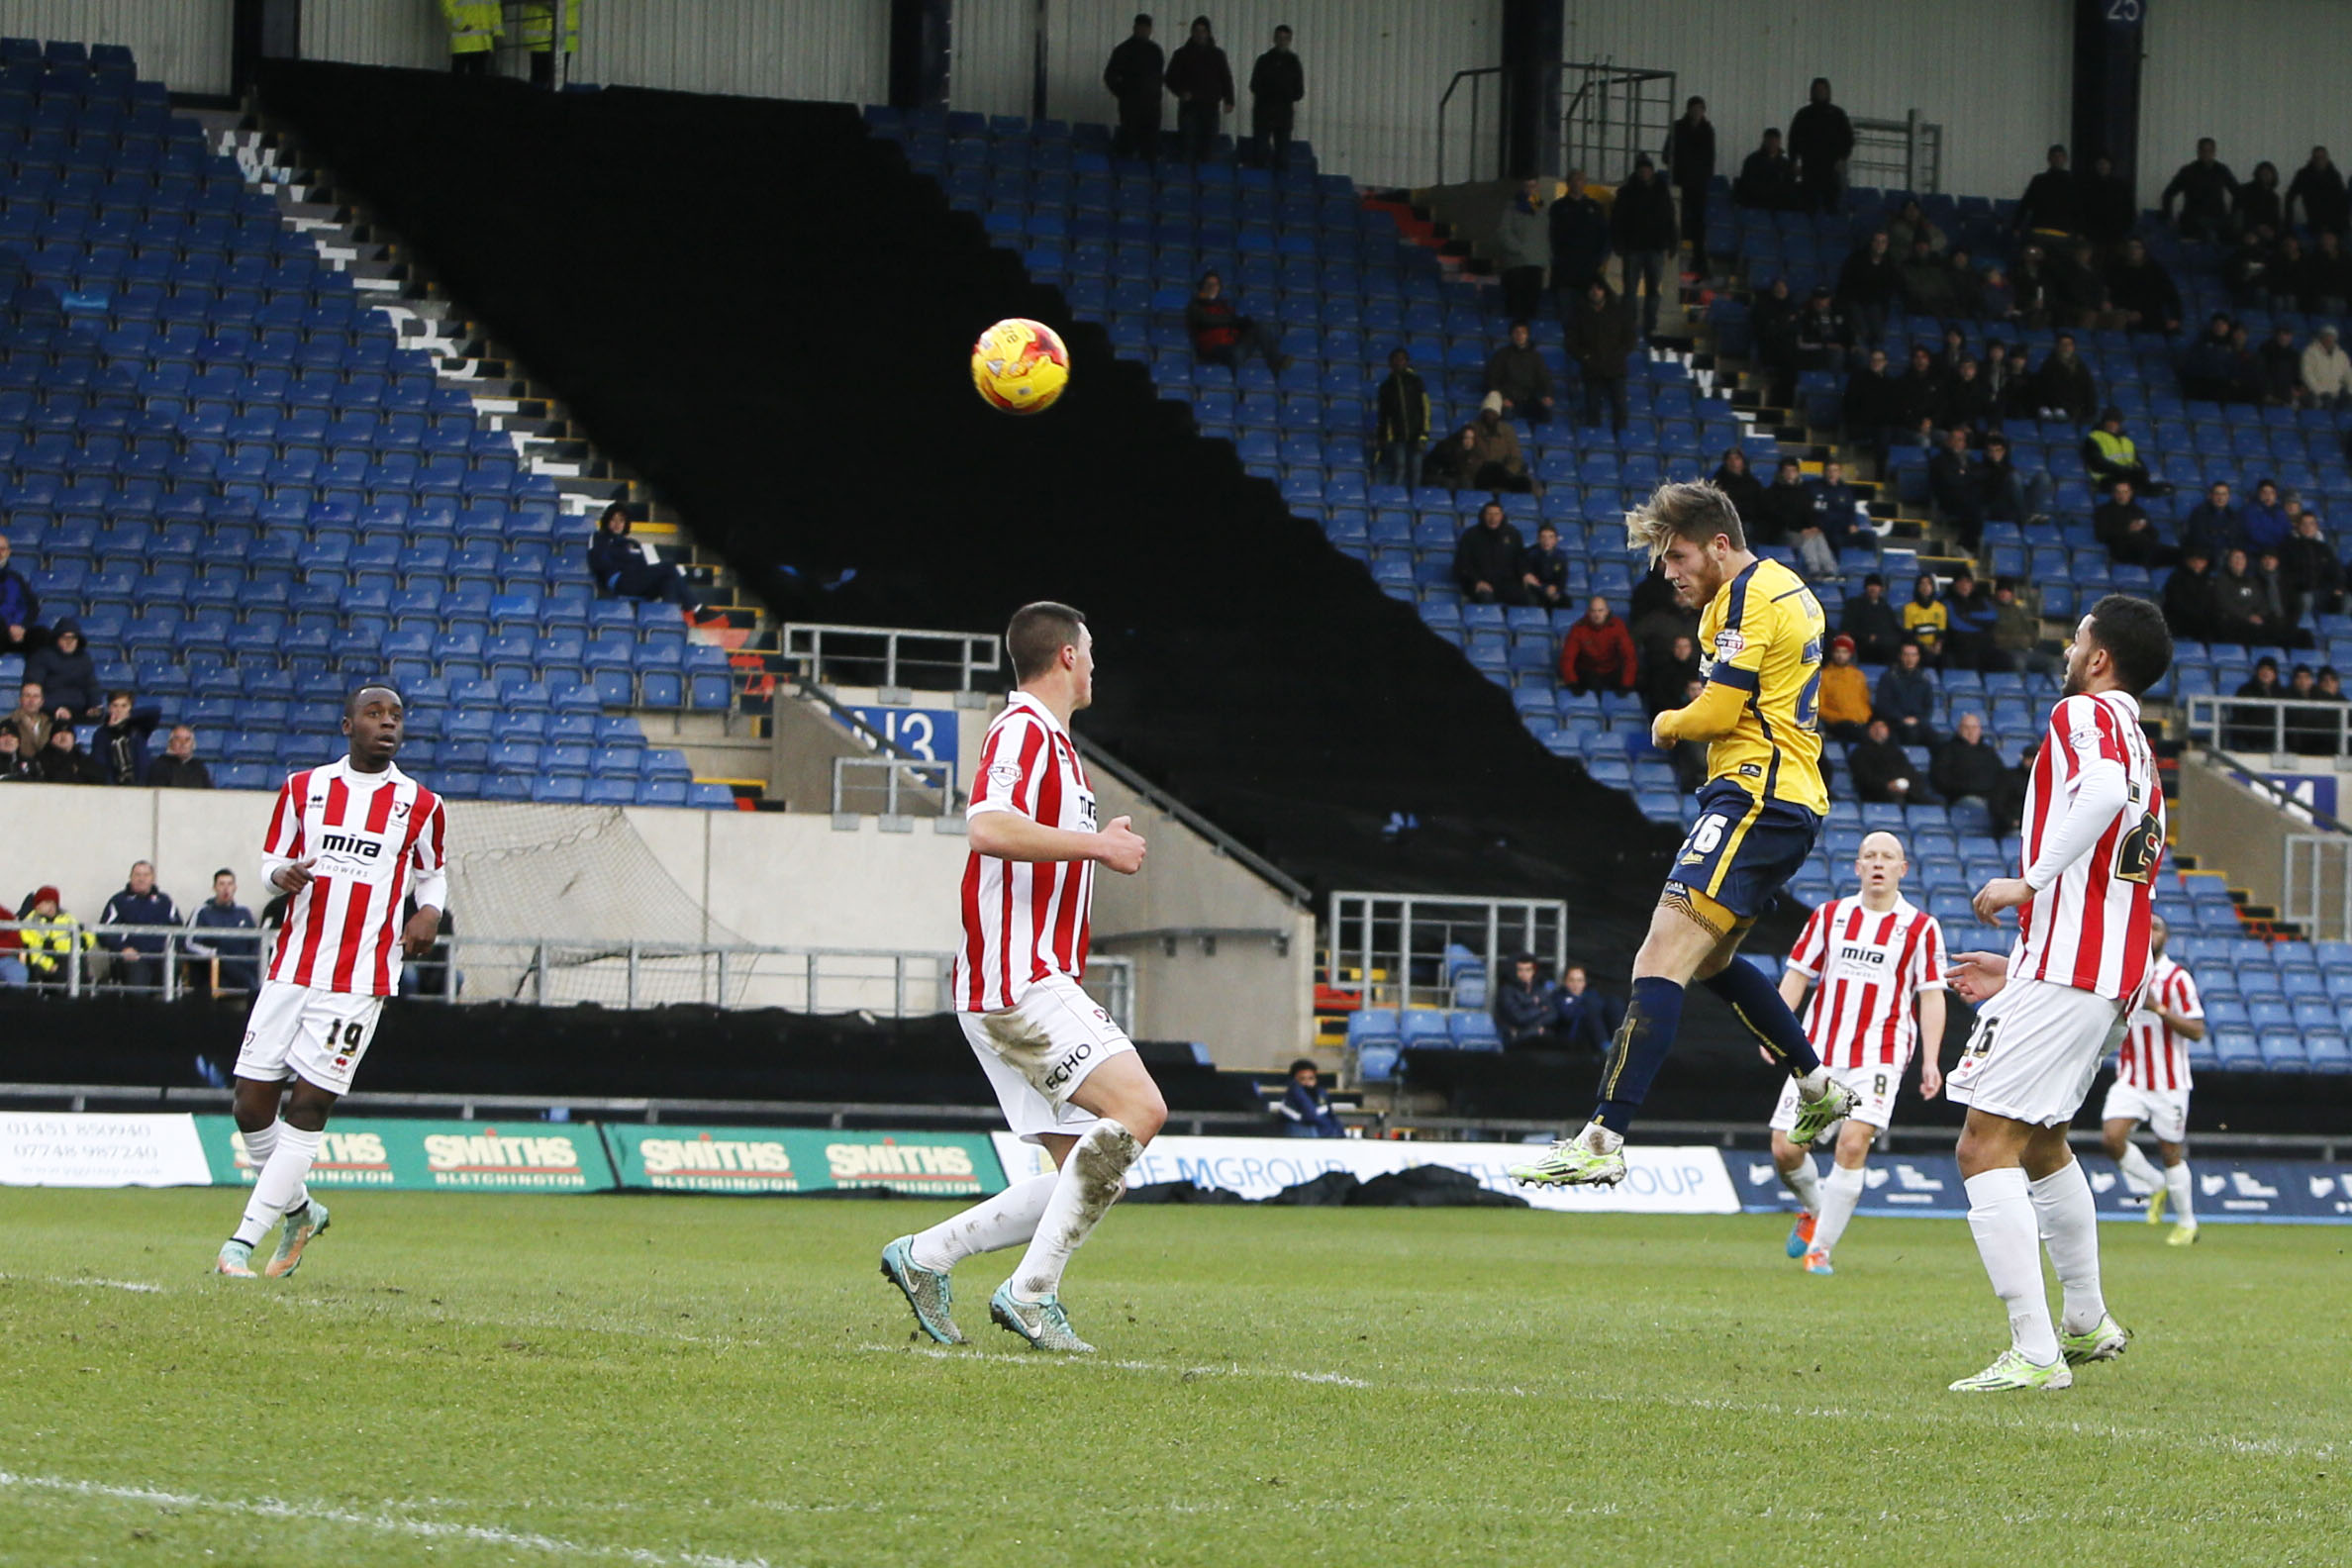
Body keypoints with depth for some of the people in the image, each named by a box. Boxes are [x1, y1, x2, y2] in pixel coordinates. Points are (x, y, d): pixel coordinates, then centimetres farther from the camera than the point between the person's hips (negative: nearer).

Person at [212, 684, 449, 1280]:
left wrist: (429, 911, -4)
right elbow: (272, 861, 16)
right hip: (290, 970, 3)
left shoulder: (420, 806, 4)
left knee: (308, 1108, -9)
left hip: (359, 983, -3)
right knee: (251, 1107, 0)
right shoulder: (304, 789, 8)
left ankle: (243, 1241, -5)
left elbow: (433, 873, 18)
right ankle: (300, 1210, 24)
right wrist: (284, 874, -8)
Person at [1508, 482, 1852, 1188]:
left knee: (1661, 963, -19)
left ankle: (1603, 1140, -28)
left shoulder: (1746, 598, -12)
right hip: (1795, 801, 11)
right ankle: (1818, 1084, 34)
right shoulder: (1788, 589, 19)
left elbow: (1717, 711, -16)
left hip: (1754, 796, -11)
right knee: (1710, 960, 26)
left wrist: (1668, 724, 4)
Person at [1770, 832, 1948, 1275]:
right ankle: (1814, 1208, 29)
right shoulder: (1829, 916, 10)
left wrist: (1930, 1060, -5)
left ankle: (1820, 1247, -8)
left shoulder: (1920, 927, 3)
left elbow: (1932, 996, 2)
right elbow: (1797, 974, 13)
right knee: (1785, 1148, -4)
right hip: (1818, 1052, 3)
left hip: (1879, 1057, -3)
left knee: (1853, 1143, -20)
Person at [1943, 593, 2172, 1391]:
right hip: (2111, 981, 10)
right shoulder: (2141, 752, 23)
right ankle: (2086, 1323, 36)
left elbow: (2104, 788, -29)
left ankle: (2035, 1353, -19)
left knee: (1987, 1144, -12)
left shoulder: (2084, 713, -5)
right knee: (2042, 1145, 28)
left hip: (2061, 978, -10)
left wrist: (2030, 881, -23)